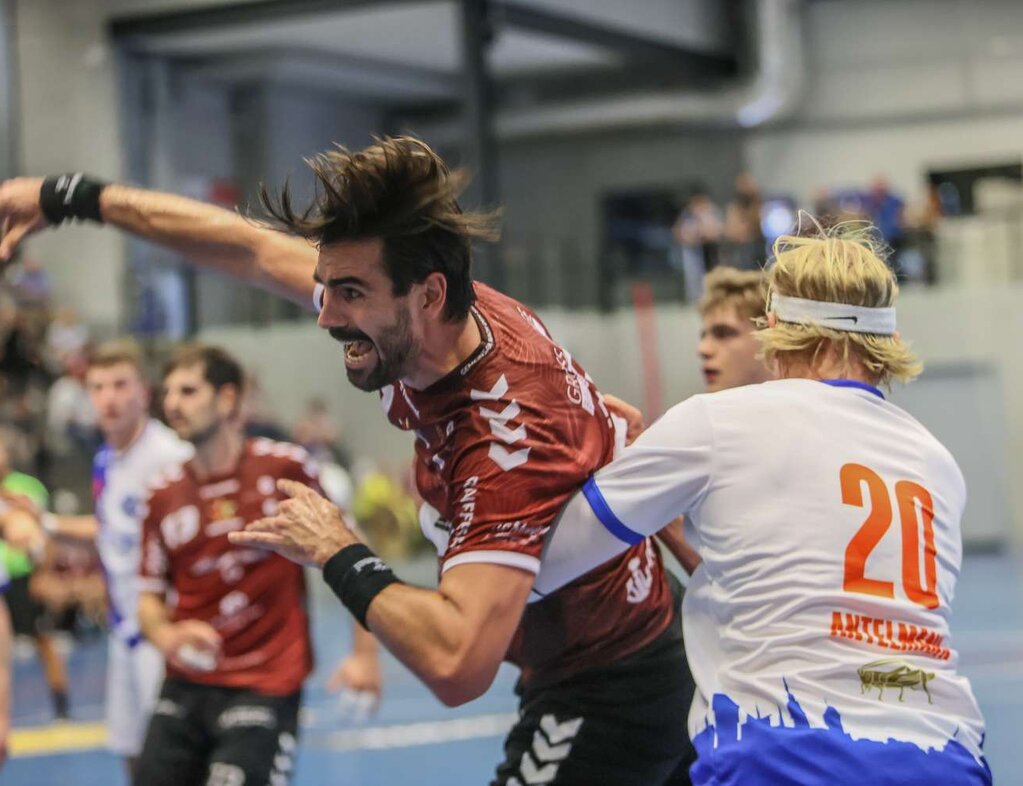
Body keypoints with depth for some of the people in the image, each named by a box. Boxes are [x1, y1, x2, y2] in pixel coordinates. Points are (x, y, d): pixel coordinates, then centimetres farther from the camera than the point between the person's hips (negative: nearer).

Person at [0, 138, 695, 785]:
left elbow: (456, 666, -42)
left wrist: (339, 554, -28)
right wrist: (70, 198, 10)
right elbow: (256, 248, 4)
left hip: (606, 695, -9)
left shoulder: (510, 432, -34)